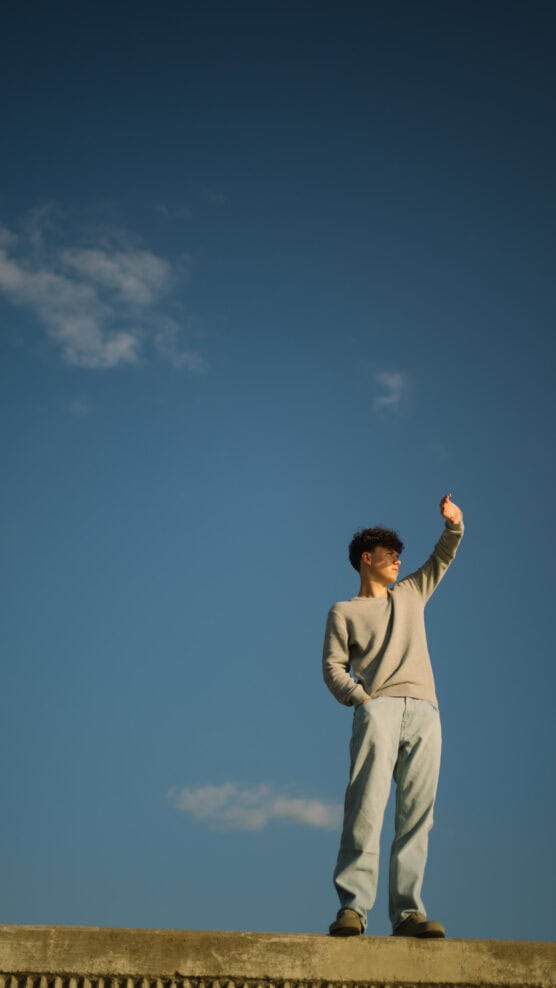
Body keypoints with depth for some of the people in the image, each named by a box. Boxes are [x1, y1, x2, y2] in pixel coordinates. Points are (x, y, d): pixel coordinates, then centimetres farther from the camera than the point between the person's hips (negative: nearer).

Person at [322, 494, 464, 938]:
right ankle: (353, 906, -23)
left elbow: (443, 557, 31)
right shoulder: (344, 611, 19)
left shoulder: (411, 594, 31)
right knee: (366, 806, -17)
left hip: (424, 712, 4)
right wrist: (360, 698, -10)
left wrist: (454, 523, 11)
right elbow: (333, 665, 8)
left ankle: (407, 910, -10)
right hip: (378, 708, -4)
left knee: (416, 814, -6)